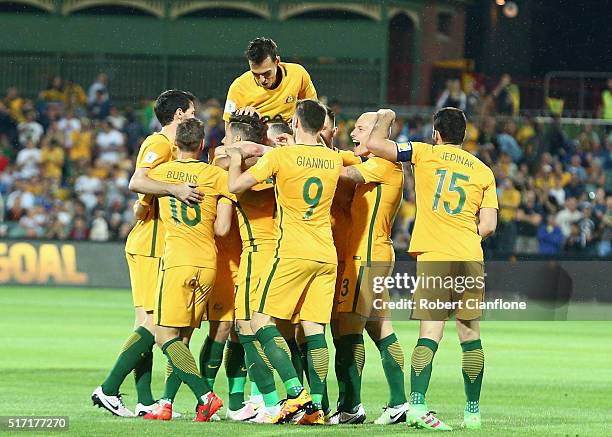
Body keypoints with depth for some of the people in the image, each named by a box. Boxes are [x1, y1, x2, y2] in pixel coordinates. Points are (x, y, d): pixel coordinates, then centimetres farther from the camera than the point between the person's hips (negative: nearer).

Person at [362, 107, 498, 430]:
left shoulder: (425, 154, 5)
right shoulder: (483, 171, 12)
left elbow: (373, 144, 0)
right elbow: (489, 225, 7)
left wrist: (384, 118, 20)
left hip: (433, 257, -2)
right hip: (470, 258, 2)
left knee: (430, 333, -8)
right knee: (470, 335, 11)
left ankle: (417, 405, -22)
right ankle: (472, 411, 15)